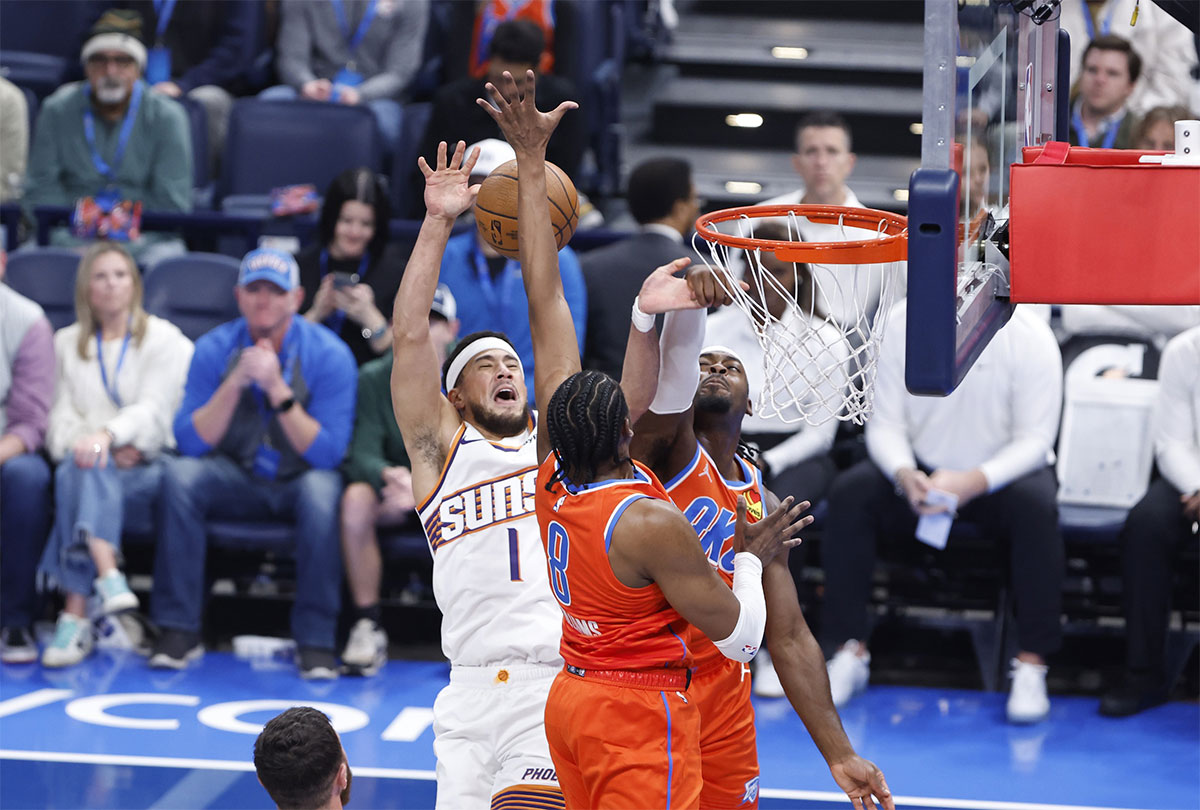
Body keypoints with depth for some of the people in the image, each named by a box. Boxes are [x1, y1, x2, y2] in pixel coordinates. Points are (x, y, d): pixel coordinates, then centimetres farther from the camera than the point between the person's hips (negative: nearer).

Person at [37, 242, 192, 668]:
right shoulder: (66, 343, 21)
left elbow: (154, 408, -7)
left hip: (147, 471, -2)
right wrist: (87, 443, -14)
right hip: (88, 462, 2)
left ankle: (75, 615, -45)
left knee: (79, 476, -34)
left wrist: (108, 434, -27)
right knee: (81, 467, -35)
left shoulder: (164, 340, 10)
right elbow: (60, 415, 9)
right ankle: (107, 575, -55)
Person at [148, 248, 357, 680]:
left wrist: (278, 390, -30)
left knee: (322, 488, -36)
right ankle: (179, 630, -21)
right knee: (179, 474, -27)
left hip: (301, 480, -2)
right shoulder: (214, 348, -7)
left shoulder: (328, 353, -14)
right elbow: (190, 442, -14)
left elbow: (328, 453, -21)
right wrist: (235, 383, -26)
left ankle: (316, 640, -26)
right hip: (238, 479, 2)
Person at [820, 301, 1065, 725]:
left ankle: (1031, 666, -27)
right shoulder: (903, 322, -8)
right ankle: (850, 653, -19)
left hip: (1001, 473, -2)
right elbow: (885, 424, -7)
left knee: (1036, 505, -35)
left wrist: (974, 482, -34)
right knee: (850, 492, -25)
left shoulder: (1029, 336, -16)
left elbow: (1035, 439, -17)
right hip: (923, 469, 2)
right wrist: (905, 474, -29)